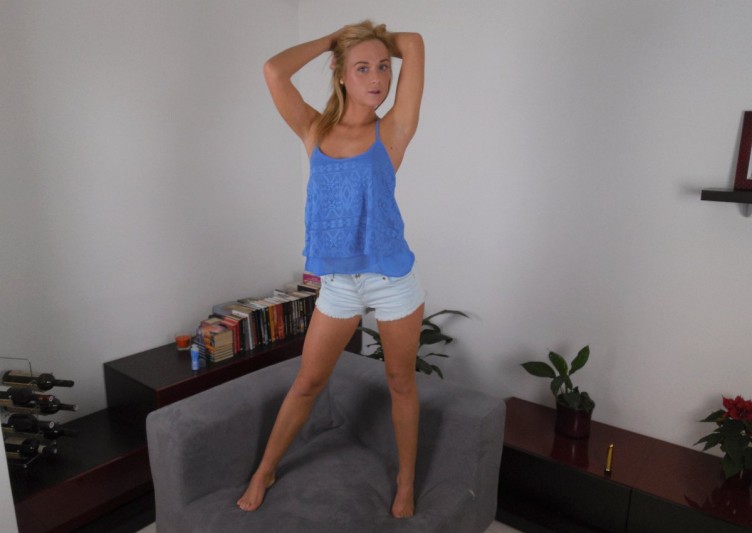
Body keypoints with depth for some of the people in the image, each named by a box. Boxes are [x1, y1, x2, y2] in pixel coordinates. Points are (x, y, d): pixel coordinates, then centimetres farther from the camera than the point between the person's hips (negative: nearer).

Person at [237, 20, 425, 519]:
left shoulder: (392, 131, -4)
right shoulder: (315, 131, 3)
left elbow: (413, 43, -9)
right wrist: (333, 38, 3)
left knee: (401, 381, 13)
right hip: (337, 283, 2)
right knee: (307, 383, 13)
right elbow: (274, 71, -9)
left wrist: (383, 43, 10)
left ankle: (406, 483, 33)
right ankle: (265, 471, 34)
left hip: (393, 279, -1)